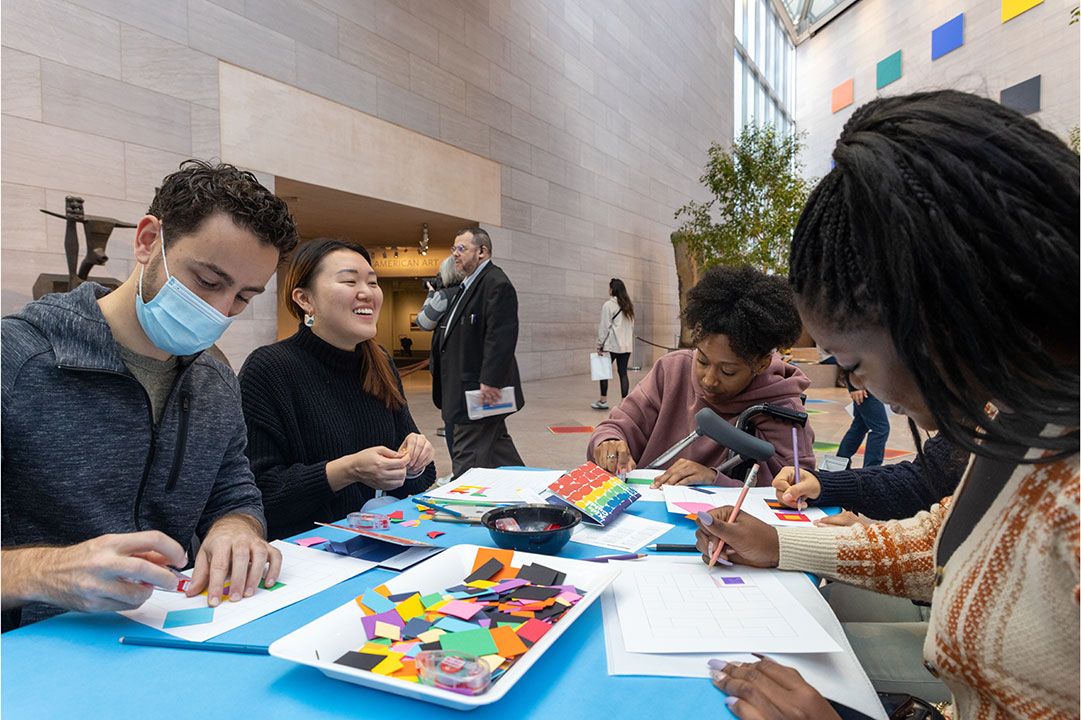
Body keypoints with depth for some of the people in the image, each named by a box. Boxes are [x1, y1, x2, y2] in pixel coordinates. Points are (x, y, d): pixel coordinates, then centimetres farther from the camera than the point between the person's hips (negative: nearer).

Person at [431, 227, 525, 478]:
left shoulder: (497, 284, -14)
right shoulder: (468, 285, 19)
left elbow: (502, 336, -24)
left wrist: (490, 381, -28)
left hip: (483, 390, -10)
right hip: (466, 389, 10)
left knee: (467, 459, -5)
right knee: (498, 446, 19)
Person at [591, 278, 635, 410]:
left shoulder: (608, 305, -8)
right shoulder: (629, 306, 13)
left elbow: (604, 326, -10)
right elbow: (631, 326, 14)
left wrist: (600, 345, -7)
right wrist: (630, 342, 18)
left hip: (611, 345, -6)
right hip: (626, 345, 6)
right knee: (623, 372, 5)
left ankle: (603, 401, 8)